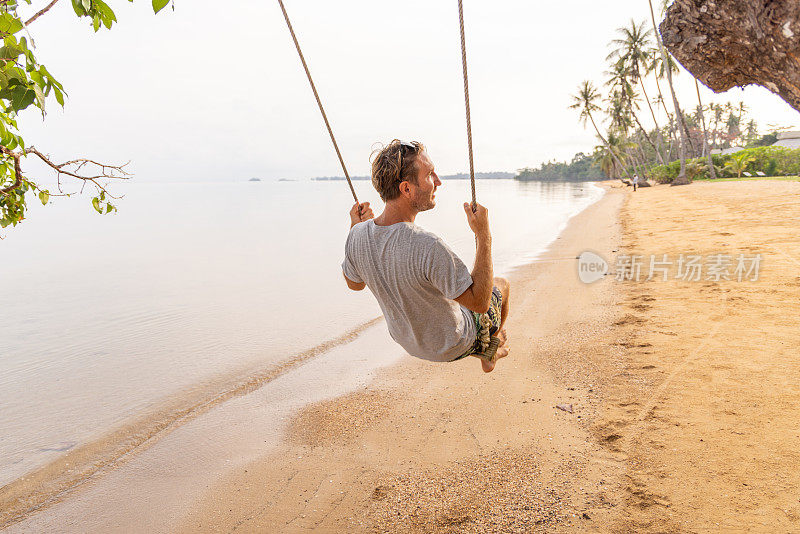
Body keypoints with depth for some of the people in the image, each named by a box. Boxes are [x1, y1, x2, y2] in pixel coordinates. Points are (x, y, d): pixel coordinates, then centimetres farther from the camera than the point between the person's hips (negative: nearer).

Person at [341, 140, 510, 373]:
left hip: (406, 339, 6)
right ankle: (492, 349, 50)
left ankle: (486, 359, 52)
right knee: (502, 284, 22)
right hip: (453, 346, -5)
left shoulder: (357, 236, -21)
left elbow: (354, 283, 1)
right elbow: (481, 303, -30)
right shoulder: (429, 247, -42)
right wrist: (483, 235, -27)